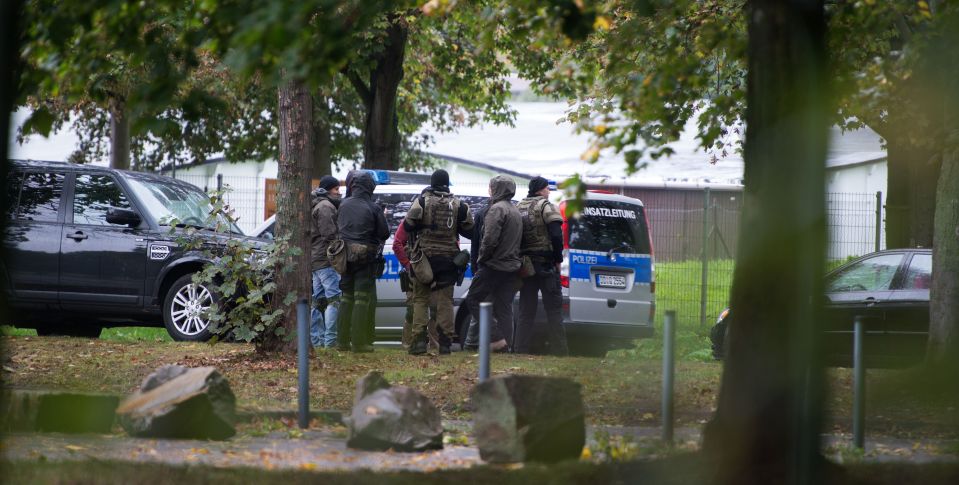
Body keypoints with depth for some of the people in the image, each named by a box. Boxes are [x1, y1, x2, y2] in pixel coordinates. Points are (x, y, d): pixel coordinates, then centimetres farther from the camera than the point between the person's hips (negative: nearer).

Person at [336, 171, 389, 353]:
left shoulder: (344, 206, 0)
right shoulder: (372, 208, -12)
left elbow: (337, 227, 10)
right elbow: (384, 233, -7)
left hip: (346, 256, 4)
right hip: (365, 258, -4)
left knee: (346, 298, 13)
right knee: (362, 299, -3)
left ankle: (342, 341, 13)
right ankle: (359, 342, -6)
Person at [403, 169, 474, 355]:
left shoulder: (422, 201, -8)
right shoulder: (458, 205, 0)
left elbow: (408, 226, -8)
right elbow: (469, 230, 4)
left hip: (424, 257, -2)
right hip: (448, 259, 2)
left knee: (420, 299, 4)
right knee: (445, 300, 6)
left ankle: (419, 340, -5)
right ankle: (445, 342, 3)